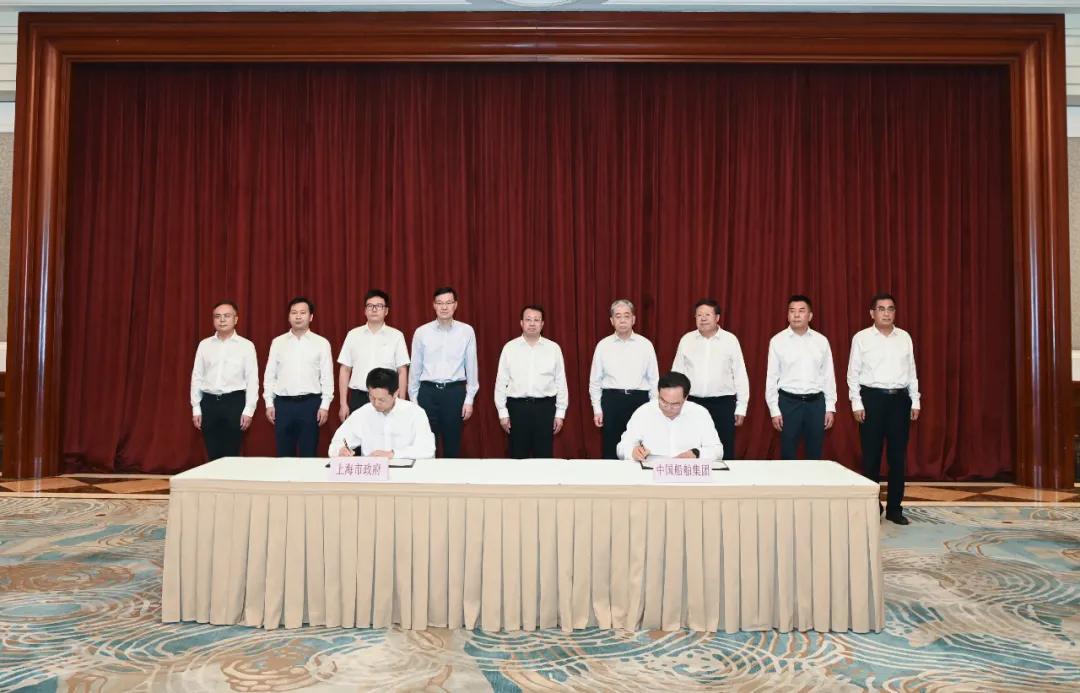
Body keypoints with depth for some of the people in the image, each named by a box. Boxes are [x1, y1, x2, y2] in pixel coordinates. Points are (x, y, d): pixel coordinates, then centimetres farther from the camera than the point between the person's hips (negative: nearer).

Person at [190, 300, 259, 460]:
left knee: (231, 454, 1)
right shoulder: (204, 345, 8)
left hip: (234, 402, -2)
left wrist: (249, 410, -7)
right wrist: (196, 408, 5)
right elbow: (197, 377, 9)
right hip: (209, 402, 3)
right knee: (213, 454, 7)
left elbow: (252, 379, -2)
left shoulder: (246, 345, 0)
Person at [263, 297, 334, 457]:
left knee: (309, 454, 4)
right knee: (284, 455, 7)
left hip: (310, 403, -2)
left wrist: (325, 405, -5)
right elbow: (269, 375, 8)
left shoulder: (321, 343, 1)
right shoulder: (278, 342, 7)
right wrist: (269, 403, 3)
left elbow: (327, 377, 0)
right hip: (283, 404, 2)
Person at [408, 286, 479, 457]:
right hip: (428, 392, 0)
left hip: (455, 392, 0)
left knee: (453, 445, 10)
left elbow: (471, 366, 3)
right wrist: (413, 398, 9)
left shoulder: (467, 331, -1)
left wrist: (469, 399, 1)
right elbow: (415, 367, 7)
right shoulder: (421, 332, 1)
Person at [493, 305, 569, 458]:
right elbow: (501, 382, 3)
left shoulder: (553, 348, 2)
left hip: (545, 407, 0)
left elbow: (561, 382, 4)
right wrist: (502, 412, 0)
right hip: (517, 407, 0)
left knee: (544, 455, 7)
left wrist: (560, 413, 2)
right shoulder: (509, 347, 1)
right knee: (518, 455, 8)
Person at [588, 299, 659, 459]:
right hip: (611, 401, 0)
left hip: (639, 400, 0)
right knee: (610, 451, 6)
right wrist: (597, 409, 2)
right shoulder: (603, 345, 3)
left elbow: (654, 379, 5)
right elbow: (595, 381, 7)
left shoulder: (645, 345, 2)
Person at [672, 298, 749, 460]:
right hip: (693, 403, 1)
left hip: (723, 404, -1)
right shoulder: (686, 340, 4)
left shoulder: (730, 340, 0)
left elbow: (740, 375, 2)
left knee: (724, 452, 4)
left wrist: (741, 407, 0)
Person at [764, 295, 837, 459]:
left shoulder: (821, 340, 3)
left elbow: (829, 375, 6)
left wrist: (830, 407, 3)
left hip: (816, 402, 2)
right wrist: (774, 410, -4)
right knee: (788, 454, 6)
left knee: (815, 454, 11)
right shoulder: (777, 340, -3)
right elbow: (772, 377, -1)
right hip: (789, 402, -2)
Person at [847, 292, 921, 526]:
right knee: (871, 456, 2)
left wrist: (915, 401, 7)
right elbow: (853, 373, -2)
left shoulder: (905, 337, 8)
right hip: (872, 397, -3)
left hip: (900, 399, 3)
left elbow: (911, 372, 11)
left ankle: (894, 508, 16)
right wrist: (857, 403, -8)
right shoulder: (861, 338, -2)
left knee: (897, 456, 6)